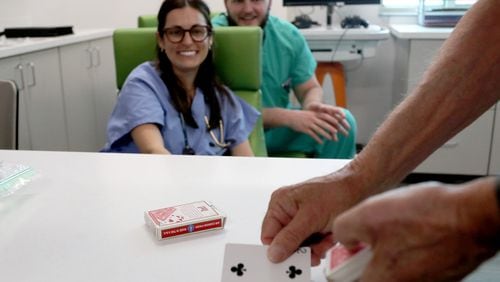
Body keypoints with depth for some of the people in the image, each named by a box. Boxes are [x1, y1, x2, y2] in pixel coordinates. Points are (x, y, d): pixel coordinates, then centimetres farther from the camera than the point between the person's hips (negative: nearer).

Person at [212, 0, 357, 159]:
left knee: (342, 121, -13)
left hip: (279, 130, 4)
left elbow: (310, 88, 2)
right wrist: (288, 117, -34)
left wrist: (311, 106, -24)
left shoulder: (288, 35, -6)